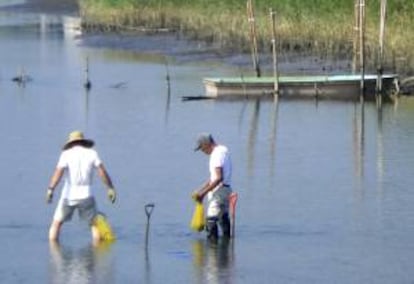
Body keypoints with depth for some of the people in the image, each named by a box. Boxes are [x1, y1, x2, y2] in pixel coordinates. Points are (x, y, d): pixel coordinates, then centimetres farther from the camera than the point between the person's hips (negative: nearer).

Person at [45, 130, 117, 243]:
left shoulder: (66, 154, -2)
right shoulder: (91, 153, 3)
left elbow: (58, 172, -16)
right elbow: (102, 171, -5)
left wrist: (50, 190, -23)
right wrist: (110, 188, 2)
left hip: (68, 195, -1)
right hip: (86, 196, 1)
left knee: (56, 223, 13)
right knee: (95, 224, 16)